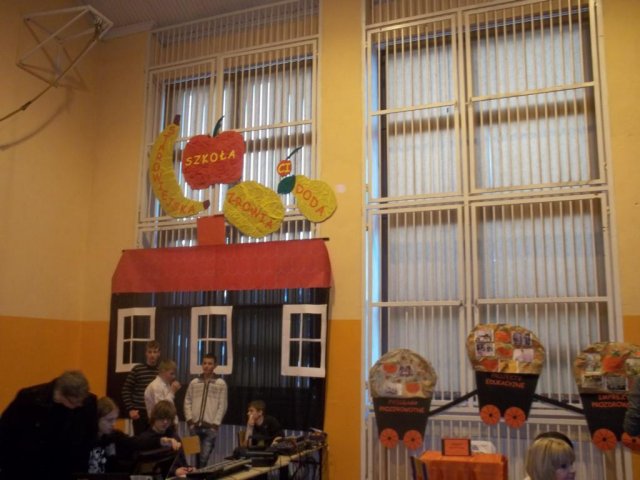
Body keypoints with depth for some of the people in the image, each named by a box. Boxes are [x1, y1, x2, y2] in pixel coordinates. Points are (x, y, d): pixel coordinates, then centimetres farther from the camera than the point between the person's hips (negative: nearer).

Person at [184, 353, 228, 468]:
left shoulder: (221, 384, 2)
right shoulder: (194, 383, 10)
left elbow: (222, 406, -1)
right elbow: (187, 402, 9)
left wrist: (215, 424, -8)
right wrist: (189, 419, -2)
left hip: (210, 427, -2)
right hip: (194, 426, 3)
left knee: (204, 457, -7)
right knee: (196, 455, 7)